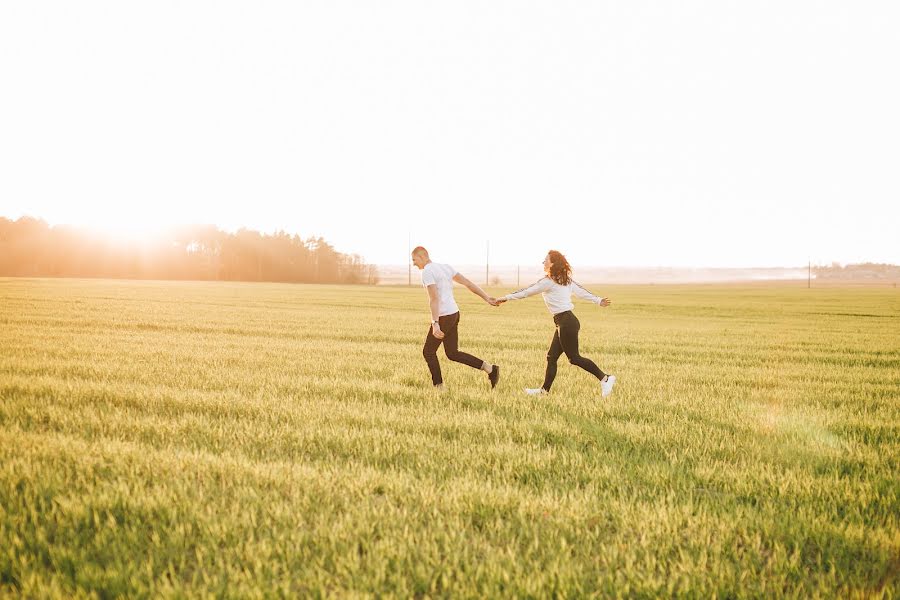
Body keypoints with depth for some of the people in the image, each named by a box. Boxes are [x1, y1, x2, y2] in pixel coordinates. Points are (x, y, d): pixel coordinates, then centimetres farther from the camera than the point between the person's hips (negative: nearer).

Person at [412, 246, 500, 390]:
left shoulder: (427, 272, -15)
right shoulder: (445, 267, 13)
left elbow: (433, 298, -25)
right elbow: (468, 283, 11)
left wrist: (435, 324, -30)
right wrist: (487, 298, 10)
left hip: (443, 317, -9)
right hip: (454, 314, 9)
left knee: (428, 352, 7)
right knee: (453, 354, 15)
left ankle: (439, 388, 11)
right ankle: (490, 368, 8)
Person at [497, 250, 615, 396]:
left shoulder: (547, 282, -12)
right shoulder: (566, 280, 12)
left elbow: (526, 292, -7)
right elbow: (580, 291, 16)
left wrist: (506, 298, 1)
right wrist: (598, 300, 24)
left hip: (566, 322, -10)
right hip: (566, 321, 10)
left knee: (574, 358, -5)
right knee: (552, 357, 10)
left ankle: (605, 378, -4)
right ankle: (545, 390, 14)